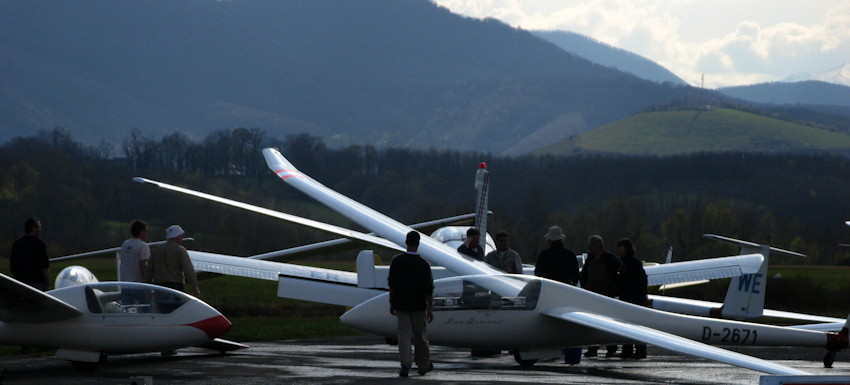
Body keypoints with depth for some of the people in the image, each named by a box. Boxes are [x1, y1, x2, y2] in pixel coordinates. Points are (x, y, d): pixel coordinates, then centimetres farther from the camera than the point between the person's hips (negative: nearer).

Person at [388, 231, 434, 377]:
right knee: (420, 335, 11)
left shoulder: (397, 261, -5)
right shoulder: (423, 264, -11)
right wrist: (430, 309, 0)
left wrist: (392, 303, 12)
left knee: (404, 333, 1)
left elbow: (391, 284, 1)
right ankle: (423, 365, 23)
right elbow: (429, 289, -8)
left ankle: (405, 365, -13)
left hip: (401, 304, 1)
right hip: (419, 305, -1)